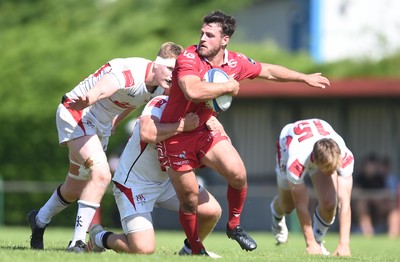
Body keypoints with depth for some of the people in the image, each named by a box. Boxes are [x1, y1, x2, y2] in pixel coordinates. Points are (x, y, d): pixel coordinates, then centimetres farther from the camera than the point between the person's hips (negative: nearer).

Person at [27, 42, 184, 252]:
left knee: (75, 189, 21)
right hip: (76, 113, -9)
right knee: (101, 174, -27)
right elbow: (101, 89, -54)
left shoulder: (160, 87, -5)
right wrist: (87, 99, -75)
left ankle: (39, 220, 48)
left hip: (102, 125, 9)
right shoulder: (130, 72, -33)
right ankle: (77, 243, -23)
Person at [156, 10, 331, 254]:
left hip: (205, 129, 5)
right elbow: (193, 91, -42)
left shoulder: (235, 62, -3)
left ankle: (234, 225, 14)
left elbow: (268, 71, 14)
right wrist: (229, 86, -28)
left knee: (238, 174, -11)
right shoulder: (188, 59, -23)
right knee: (189, 198, -2)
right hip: (176, 133, -5)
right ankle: (196, 250, 17)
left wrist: (306, 78, 21)